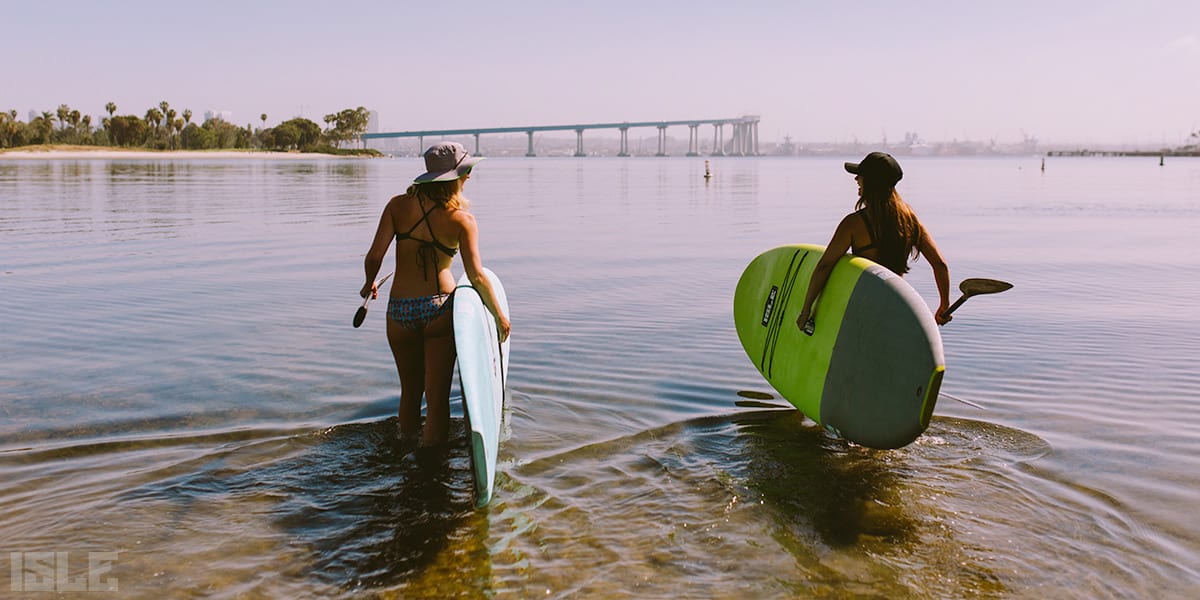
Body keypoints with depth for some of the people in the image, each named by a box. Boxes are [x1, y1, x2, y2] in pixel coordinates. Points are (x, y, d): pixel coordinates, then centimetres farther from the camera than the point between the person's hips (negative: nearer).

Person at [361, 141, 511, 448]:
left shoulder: (399, 205, -1)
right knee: (437, 397, 6)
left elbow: (375, 255, -8)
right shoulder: (463, 219, -5)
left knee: (410, 391, 21)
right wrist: (499, 314, 3)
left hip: (400, 311, 3)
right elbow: (476, 276, -10)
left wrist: (369, 284, 13)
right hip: (440, 308, -3)